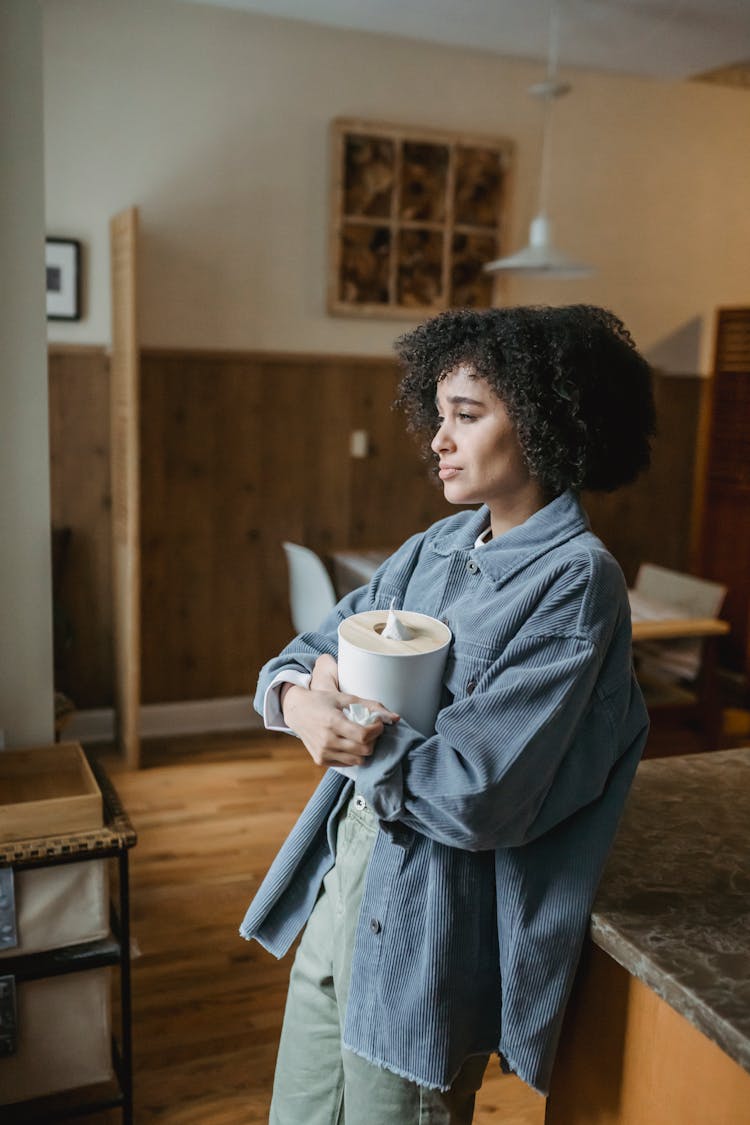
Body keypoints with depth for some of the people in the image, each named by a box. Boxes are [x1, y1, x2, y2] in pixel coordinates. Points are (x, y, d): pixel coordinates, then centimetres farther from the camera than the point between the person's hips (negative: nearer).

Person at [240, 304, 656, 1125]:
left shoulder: (574, 579, -19)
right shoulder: (440, 547, 4)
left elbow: (475, 796, -24)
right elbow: (309, 656, 7)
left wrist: (353, 724, -12)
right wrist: (303, 704, -16)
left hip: (430, 924, -7)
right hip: (342, 878, 7)